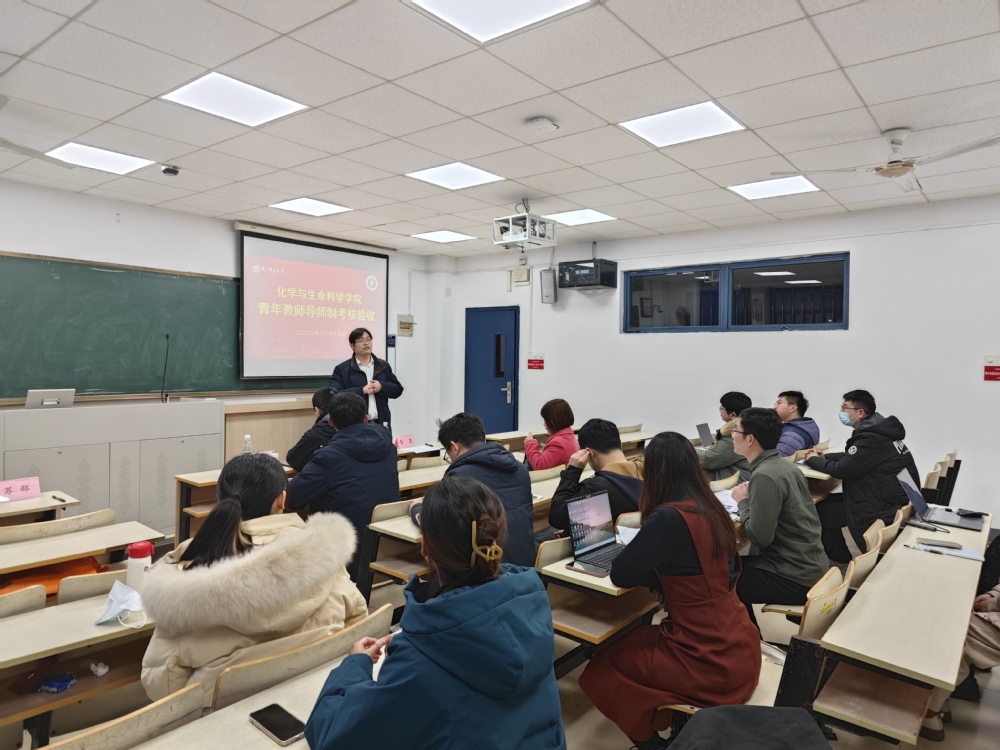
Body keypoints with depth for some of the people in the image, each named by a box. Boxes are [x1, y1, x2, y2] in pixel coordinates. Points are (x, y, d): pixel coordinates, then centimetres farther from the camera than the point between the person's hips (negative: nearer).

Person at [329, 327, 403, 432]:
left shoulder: (383, 366, 14)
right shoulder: (342, 369, 1)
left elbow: (398, 390, 13)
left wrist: (382, 387, -8)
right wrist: (361, 390, -17)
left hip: (380, 423, 4)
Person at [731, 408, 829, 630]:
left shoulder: (764, 477, -23)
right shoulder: (784, 465, 5)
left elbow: (760, 537, -23)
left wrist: (743, 501, -9)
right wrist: (751, 497, 2)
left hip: (795, 579, -9)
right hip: (810, 566, 9)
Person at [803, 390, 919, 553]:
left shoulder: (871, 439, -24)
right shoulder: (876, 429, 7)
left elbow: (841, 470, -21)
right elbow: (851, 457, 19)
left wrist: (813, 460, -4)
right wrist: (823, 457, 6)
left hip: (886, 507, -10)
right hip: (894, 498, 10)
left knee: (818, 511, -8)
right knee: (828, 501, 13)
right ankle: (841, 557, 20)